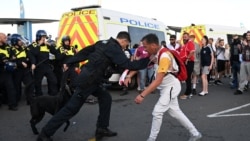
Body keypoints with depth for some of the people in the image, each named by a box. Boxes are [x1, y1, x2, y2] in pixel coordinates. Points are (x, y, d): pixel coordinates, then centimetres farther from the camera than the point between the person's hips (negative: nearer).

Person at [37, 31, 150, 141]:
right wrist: (146, 60, -13)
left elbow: (84, 52, 14)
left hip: (90, 79, 10)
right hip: (88, 80, -10)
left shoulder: (103, 43, 12)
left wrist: (69, 63, 18)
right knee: (71, 108, -3)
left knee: (106, 98, 13)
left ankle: (101, 129, 18)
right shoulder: (114, 48, -14)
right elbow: (127, 64, -21)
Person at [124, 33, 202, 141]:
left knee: (157, 111, -8)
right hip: (167, 87, 9)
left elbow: (158, 80, -34)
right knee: (175, 111, 14)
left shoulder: (164, 56, -29)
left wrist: (142, 95, -38)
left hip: (171, 86, -9)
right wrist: (129, 76, -12)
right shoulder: (155, 54, -2)